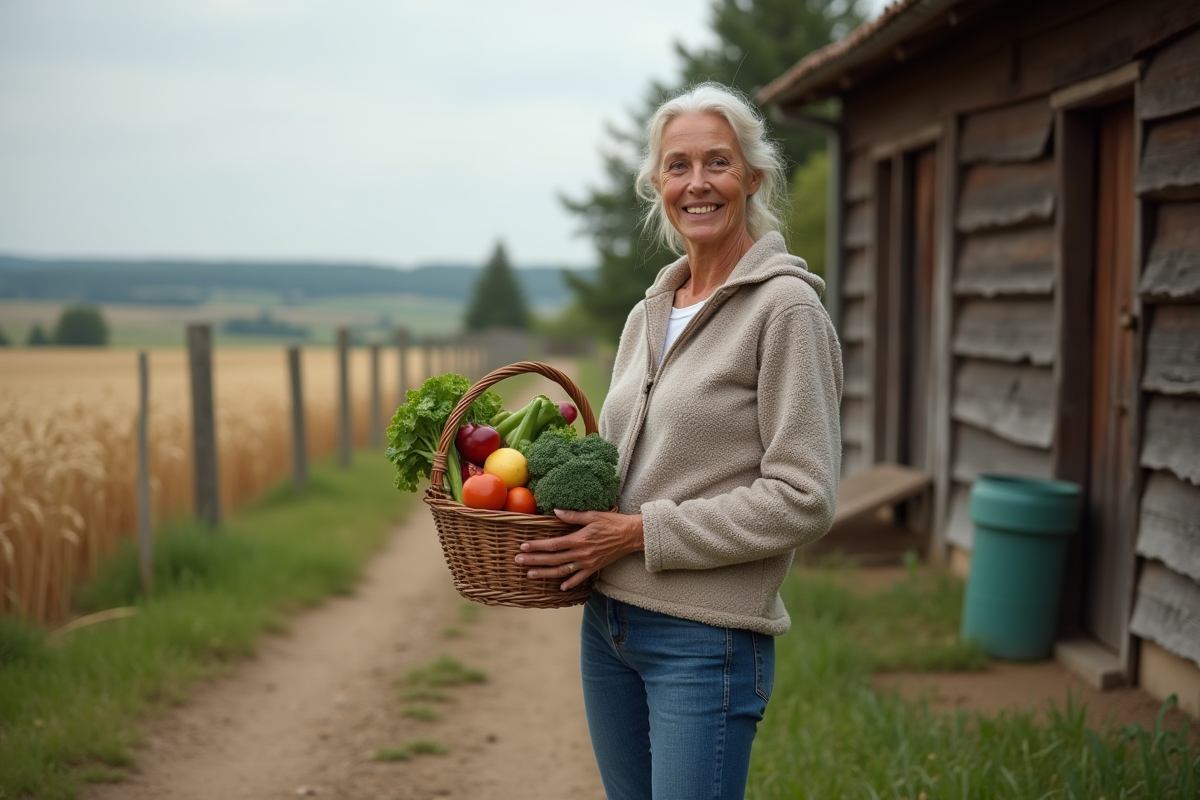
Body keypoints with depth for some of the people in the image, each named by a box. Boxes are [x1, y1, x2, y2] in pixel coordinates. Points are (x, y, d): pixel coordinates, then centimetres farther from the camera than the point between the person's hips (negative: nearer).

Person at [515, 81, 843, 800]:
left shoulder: (785, 307, -11)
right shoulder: (648, 316, 12)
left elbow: (803, 497, -17)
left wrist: (642, 532, -16)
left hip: (707, 639, -7)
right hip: (608, 623, 7)